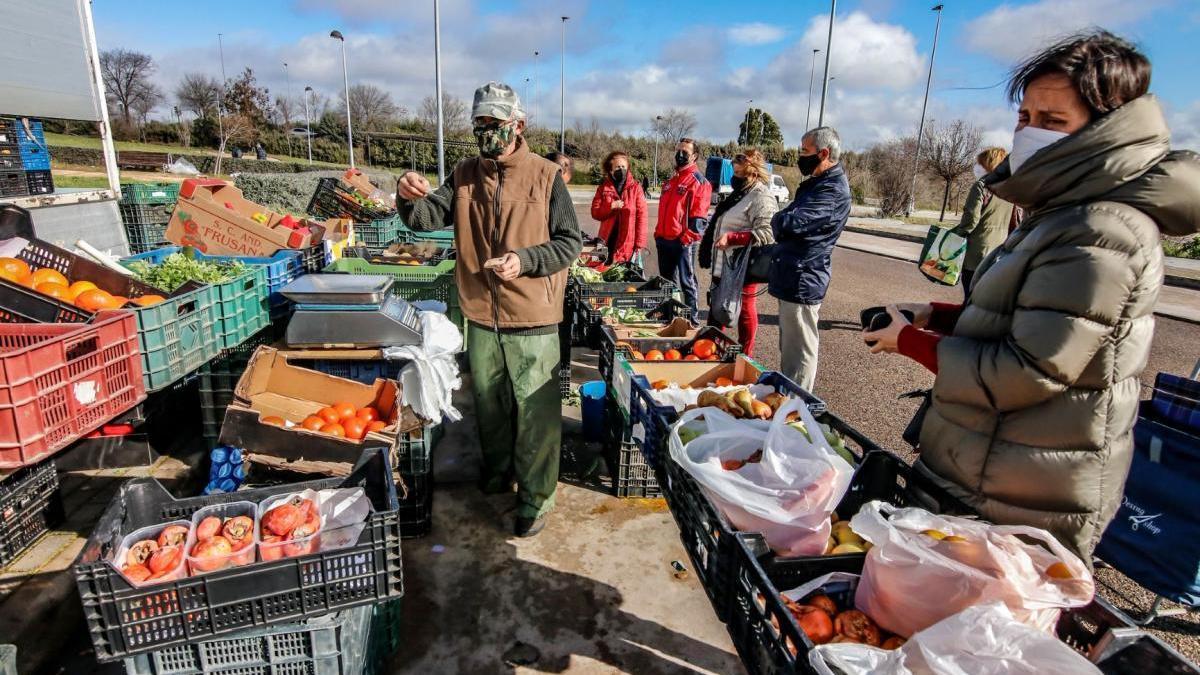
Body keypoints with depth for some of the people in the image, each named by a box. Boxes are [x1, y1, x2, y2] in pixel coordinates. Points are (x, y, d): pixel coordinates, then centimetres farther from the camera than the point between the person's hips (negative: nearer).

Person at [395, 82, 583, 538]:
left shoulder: (546, 176, -6)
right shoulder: (465, 176, 6)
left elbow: (570, 242, -6)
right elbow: (427, 218, -4)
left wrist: (524, 260, -21)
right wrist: (411, 198, -26)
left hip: (532, 320, -4)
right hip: (481, 316, 5)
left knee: (535, 413, 4)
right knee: (489, 405, 21)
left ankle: (536, 498, 20)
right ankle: (498, 470, 45)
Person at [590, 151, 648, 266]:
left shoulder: (635, 188, 0)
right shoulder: (603, 188, 6)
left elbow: (641, 216, -4)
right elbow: (595, 212, 2)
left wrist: (640, 243, -9)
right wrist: (611, 206, -16)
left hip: (630, 243, -2)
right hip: (609, 242, 2)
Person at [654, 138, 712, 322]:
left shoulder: (699, 181, -7)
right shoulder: (671, 180, 18)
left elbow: (699, 216, -14)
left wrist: (687, 237, -19)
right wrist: (659, 232, 15)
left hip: (683, 242, -8)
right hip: (664, 239, 8)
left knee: (687, 282, -1)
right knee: (667, 281, 16)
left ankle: (692, 319, 8)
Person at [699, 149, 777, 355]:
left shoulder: (762, 199, -16)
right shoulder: (739, 195, 15)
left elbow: (766, 234, -28)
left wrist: (731, 238, -31)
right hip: (724, 266, 10)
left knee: (745, 310, 3)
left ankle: (745, 355, 16)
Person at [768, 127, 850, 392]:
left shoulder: (833, 191, -18)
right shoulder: (818, 183, 15)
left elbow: (788, 223, -28)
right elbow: (781, 225, 20)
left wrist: (777, 221, -7)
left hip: (803, 281, -10)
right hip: (792, 278, 10)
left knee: (799, 352, -1)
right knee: (789, 348, 20)